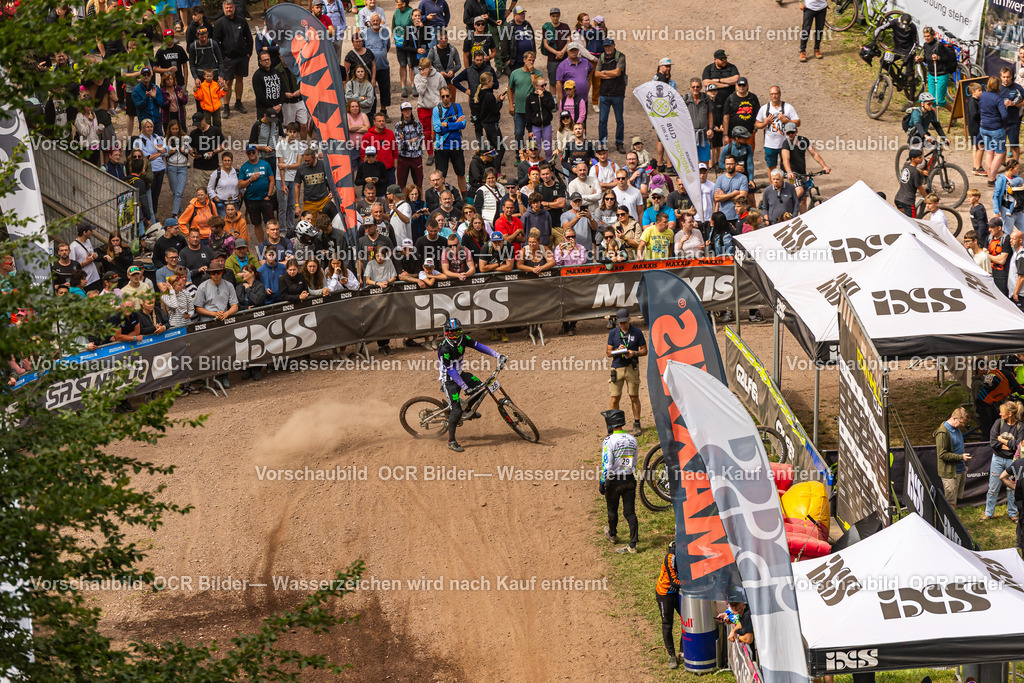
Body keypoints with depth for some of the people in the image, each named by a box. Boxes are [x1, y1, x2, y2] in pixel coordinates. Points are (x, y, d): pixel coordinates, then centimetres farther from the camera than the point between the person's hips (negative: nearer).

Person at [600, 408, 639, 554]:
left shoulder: (609, 441, -16)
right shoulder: (632, 440, 2)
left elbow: (606, 465, -17)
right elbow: (634, 463, 11)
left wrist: (601, 483, -8)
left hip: (613, 481, -4)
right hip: (630, 479, 4)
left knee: (612, 510, 19)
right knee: (630, 512, 5)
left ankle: (612, 535, 41)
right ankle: (633, 545, -1)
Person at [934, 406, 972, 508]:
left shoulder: (957, 429, 12)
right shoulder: (942, 433, -18)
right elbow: (942, 454, -20)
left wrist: (965, 465, 24)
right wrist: (961, 457, -22)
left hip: (960, 471, 9)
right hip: (950, 473, -9)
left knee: (955, 499, 13)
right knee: (951, 503, -4)